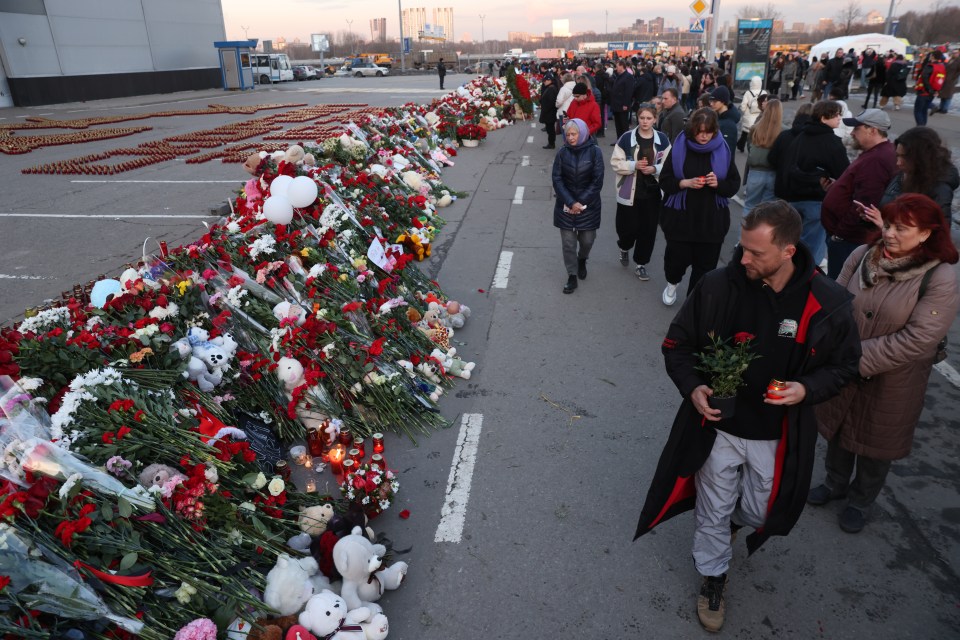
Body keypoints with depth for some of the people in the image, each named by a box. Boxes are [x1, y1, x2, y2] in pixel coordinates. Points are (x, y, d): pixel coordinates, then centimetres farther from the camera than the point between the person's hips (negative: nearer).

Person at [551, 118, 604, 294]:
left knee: (587, 240, 8)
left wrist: (581, 202, -15)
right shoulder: (562, 152, -4)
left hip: (588, 205, -1)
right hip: (566, 205, 1)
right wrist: (571, 202, -17)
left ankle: (582, 260, 42)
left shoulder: (594, 151, -8)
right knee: (568, 243, 2)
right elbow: (557, 180, -7)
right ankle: (572, 276, 17)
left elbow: (598, 181, -9)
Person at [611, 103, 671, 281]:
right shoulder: (626, 138, -6)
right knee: (629, 228, 1)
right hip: (629, 192, -2)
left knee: (648, 230, 7)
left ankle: (641, 264, 24)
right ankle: (624, 248, 38)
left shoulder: (662, 139, 0)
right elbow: (615, 163, -5)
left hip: (653, 193, 2)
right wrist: (634, 165, -19)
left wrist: (654, 169, -16)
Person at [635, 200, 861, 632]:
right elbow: (677, 343, -4)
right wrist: (692, 388, -20)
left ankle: (735, 517, 58)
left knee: (760, 513, 21)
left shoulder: (828, 302, -14)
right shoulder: (718, 286, -17)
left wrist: (807, 388, -19)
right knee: (713, 512, 16)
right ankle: (712, 580, 43)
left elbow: (844, 364, 1)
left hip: (778, 436, 1)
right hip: (718, 427, -1)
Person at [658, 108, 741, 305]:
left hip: (712, 220, 1)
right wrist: (685, 183, -20)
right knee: (677, 257, 0)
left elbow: (734, 185, 4)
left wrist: (718, 184, -17)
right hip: (680, 217, -1)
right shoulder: (679, 148, -3)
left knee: (705, 263, 5)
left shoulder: (723, 151, 1)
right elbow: (665, 181, -2)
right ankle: (672, 284, 35)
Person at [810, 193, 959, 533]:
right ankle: (835, 483, 49)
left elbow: (917, 339, -24)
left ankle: (860, 501, 43)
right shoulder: (862, 256, -8)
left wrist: (858, 359, -24)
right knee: (837, 429, 22)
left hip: (891, 384, -3)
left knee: (876, 443, 17)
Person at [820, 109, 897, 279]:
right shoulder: (876, 153, 15)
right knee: (838, 282, 20)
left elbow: (863, 207, -27)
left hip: (849, 238, -11)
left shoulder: (876, 160, -22)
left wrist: (840, 232, -19)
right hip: (850, 234, 11)